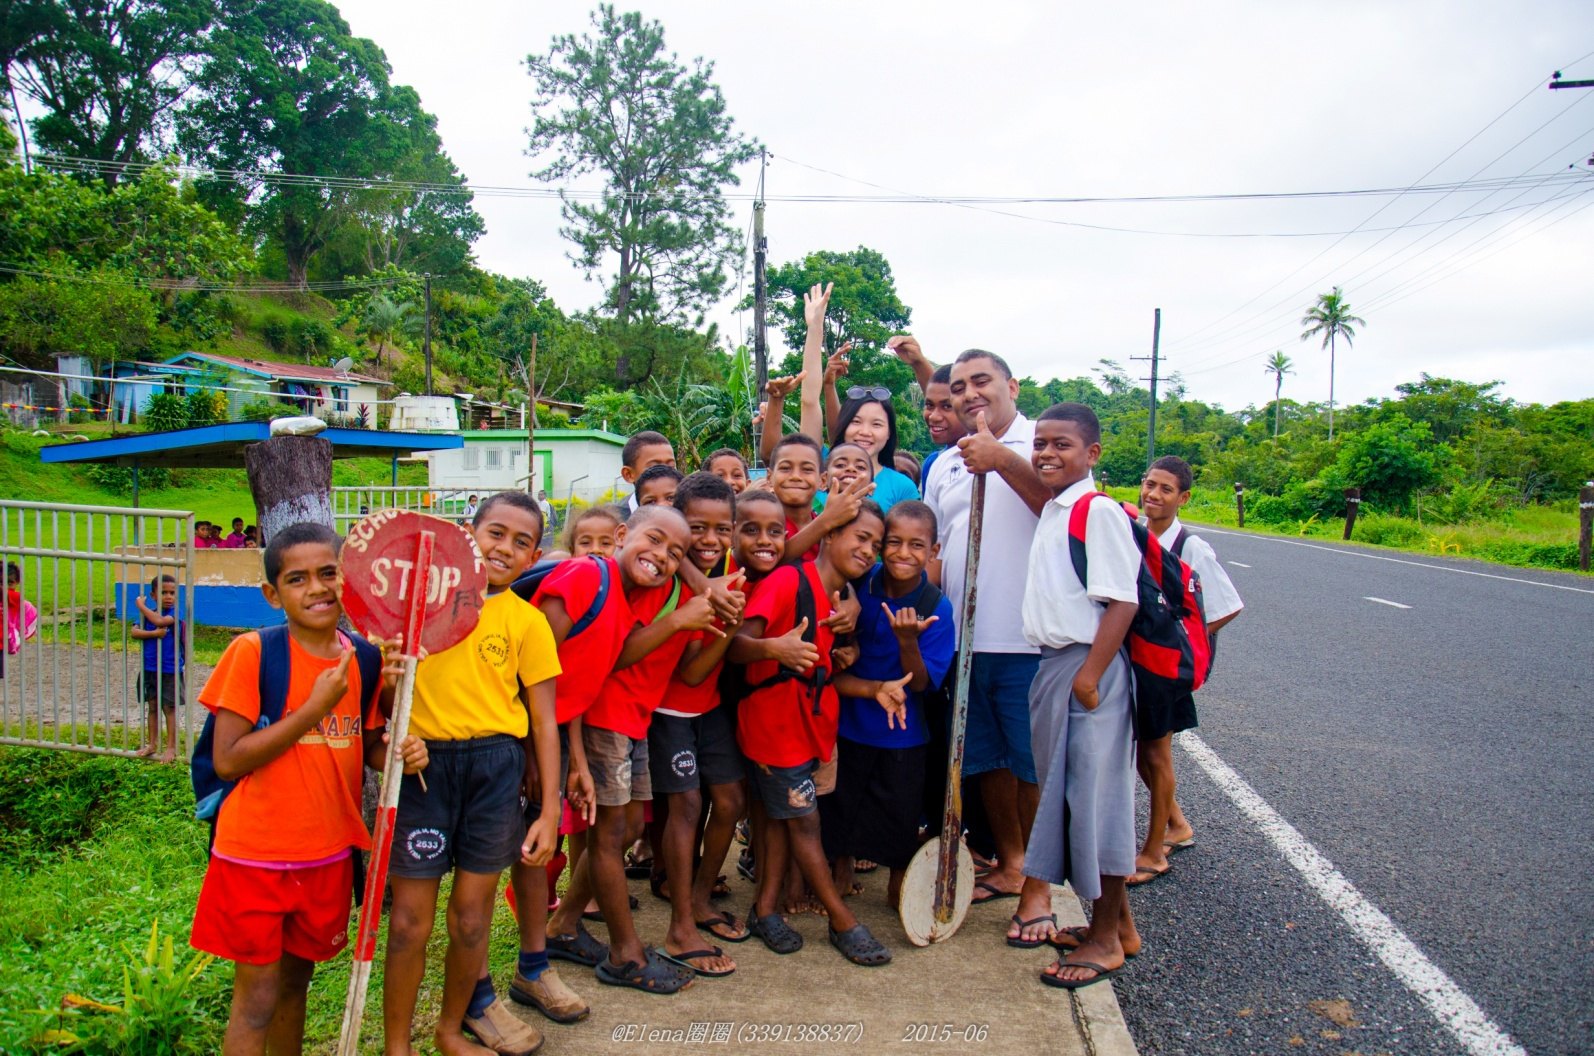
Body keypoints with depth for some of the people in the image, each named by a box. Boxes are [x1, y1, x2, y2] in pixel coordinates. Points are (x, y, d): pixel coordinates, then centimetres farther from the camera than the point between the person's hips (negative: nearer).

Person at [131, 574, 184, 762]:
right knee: (153, 707, 14)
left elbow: (160, 621, -30)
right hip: (150, 669, 5)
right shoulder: (148, 613, 4)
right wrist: (154, 633, -23)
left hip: (170, 670, -5)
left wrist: (141, 606, -16)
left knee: (169, 708, 2)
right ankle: (152, 744, 24)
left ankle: (171, 747, 9)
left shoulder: (174, 613, -10)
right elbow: (133, 631, -9)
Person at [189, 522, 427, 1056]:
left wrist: (401, 752, -13)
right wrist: (315, 707, -23)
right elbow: (227, 761, -17)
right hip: (256, 855, -4)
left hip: (329, 855, 4)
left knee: (295, 982, 20)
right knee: (256, 998, 6)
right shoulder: (252, 651, -14)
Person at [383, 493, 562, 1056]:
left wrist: (549, 810, -1)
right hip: (422, 762, 0)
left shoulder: (527, 620, 3)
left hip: (495, 766, 0)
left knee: (470, 918, 10)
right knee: (410, 920, 3)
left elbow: (543, 722, 3)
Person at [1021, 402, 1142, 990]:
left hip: (1088, 667, -10)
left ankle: (1106, 940, 13)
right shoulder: (1053, 511, 15)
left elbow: (1122, 600, -18)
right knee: (1067, 793, 15)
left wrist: (1090, 674, -21)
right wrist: (1061, 672, 16)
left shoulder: (1099, 512, -13)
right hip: (1052, 664, 10)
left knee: (1096, 794, -1)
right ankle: (1116, 923, 29)